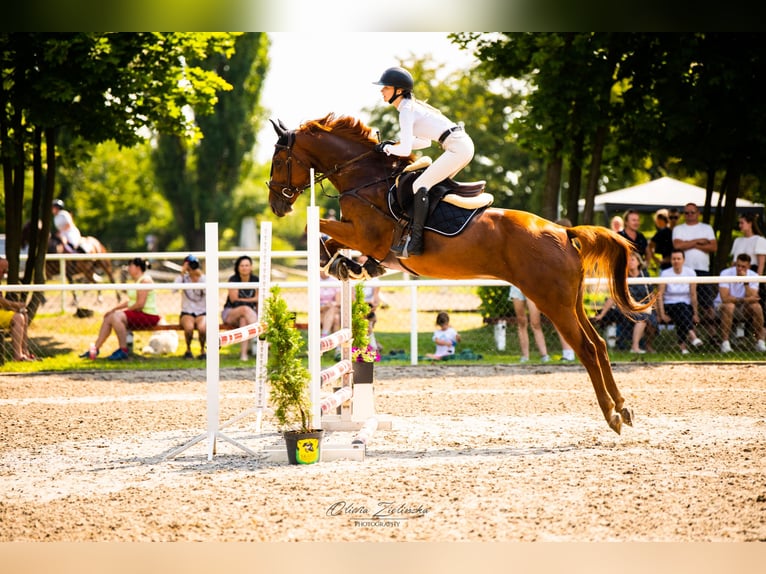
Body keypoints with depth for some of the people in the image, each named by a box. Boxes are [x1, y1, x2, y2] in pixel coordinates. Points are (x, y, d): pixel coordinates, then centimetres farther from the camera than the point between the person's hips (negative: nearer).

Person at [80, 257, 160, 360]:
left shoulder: (144, 280, -14)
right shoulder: (137, 281, 18)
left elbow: (140, 304, -21)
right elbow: (130, 302, 20)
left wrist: (127, 310, -9)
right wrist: (114, 309, 11)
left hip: (148, 316, -11)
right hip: (138, 314, 11)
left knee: (116, 317, -27)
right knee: (108, 318, 4)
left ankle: (123, 351, -25)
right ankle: (95, 349, 7)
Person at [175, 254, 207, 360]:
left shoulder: (204, 278, 2)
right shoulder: (183, 278, 1)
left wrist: (200, 276, -21)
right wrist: (182, 273, -22)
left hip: (202, 313, 0)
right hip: (187, 313, 0)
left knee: (202, 328, -34)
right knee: (189, 327, -35)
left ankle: (202, 350, -9)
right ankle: (188, 350, -9)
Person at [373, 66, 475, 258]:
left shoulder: (406, 110, -10)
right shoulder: (414, 106, 19)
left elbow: (405, 150, -16)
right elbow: (426, 141, 28)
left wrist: (387, 148, 3)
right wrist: (394, 144, 20)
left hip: (458, 147, -10)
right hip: (464, 144, 10)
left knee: (420, 185, -12)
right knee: (434, 185, 21)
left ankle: (415, 242, -18)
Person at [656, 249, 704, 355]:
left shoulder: (690, 273, 0)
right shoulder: (665, 274, -2)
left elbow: (693, 294, -2)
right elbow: (659, 295, -7)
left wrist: (695, 313, -6)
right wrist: (662, 314, -15)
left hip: (686, 306, 1)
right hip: (669, 306, -1)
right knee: (682, 308, -34)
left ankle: (682, 345, -33)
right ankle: (692, 335, -50)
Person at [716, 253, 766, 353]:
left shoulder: (753, 276, -9)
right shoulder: (726, 274, -17)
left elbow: (752, 298, -21)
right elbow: (725, 298, -27)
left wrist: (746, 282, -30)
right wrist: (744, 299, -28)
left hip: (744, 310, 3)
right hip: (723, 306, -3)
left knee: (756, 306, -27)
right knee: (729, 306, -36)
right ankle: (725, 343, -33)